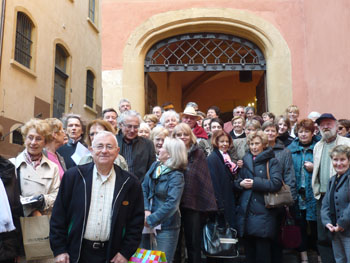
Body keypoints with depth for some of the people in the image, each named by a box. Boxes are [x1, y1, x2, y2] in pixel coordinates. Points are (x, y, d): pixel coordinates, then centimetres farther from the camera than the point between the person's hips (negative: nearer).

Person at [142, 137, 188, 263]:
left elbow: (171, 204, -23)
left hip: (166, 227, -6)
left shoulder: (176, 176, -15)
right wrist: (146, 210, -14)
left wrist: (150, 220, -21)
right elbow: (144, 188, 0)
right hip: (148, 225, 6)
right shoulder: (155, 166, 3)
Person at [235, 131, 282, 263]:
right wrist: (240, 183, -6)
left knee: (263, 252, -1)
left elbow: (276, 183, -12)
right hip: (246, 211, 4)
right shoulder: (245, 160, 15)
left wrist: (255, 183, -14)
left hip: (263, 212, -4)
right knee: (249, 251, 10)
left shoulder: (271, 161, 2)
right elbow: (236, 182, 16)